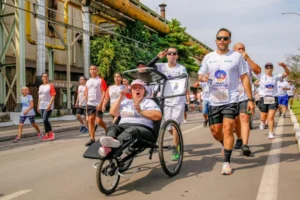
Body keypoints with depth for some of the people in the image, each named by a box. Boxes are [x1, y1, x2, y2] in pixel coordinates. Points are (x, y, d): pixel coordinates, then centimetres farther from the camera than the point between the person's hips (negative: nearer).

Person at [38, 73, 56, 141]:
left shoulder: (50, 86, -4)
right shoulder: (40, 86, 16)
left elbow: (53, 96, -11)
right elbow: (39, 97, 20)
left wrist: (50, 104, -20)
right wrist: (38, 106, 16)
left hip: (48, 106, -7)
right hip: (42, 106, 7)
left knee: (45, 120, -15)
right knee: (44, 120, 7)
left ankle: (51, 133, 2)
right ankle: (46, 135, 13)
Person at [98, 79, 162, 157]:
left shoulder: (148, 102, 20)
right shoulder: (126, 102, 31)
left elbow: (158, 116, 1)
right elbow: (113, 112, 19)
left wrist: (141, 111, -8)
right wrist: (120, 98, 13)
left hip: (142, 128, -4)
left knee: (131, 130, -39)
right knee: (112, 127, -29)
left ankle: (117, 142, -71)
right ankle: (108, 146, -60)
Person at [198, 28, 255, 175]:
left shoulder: (237, 56, -1)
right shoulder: (208, 57, 6)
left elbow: (244, 78, 0)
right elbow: (200, 75, 11)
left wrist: (250, 99, -6)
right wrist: (203, 77, -15)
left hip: (231, 100, -3)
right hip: (214, 101, 3)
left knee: (228, 129, -12)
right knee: (215, 131, 10)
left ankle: (226, 162, -1)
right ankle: (226, 146, 42)